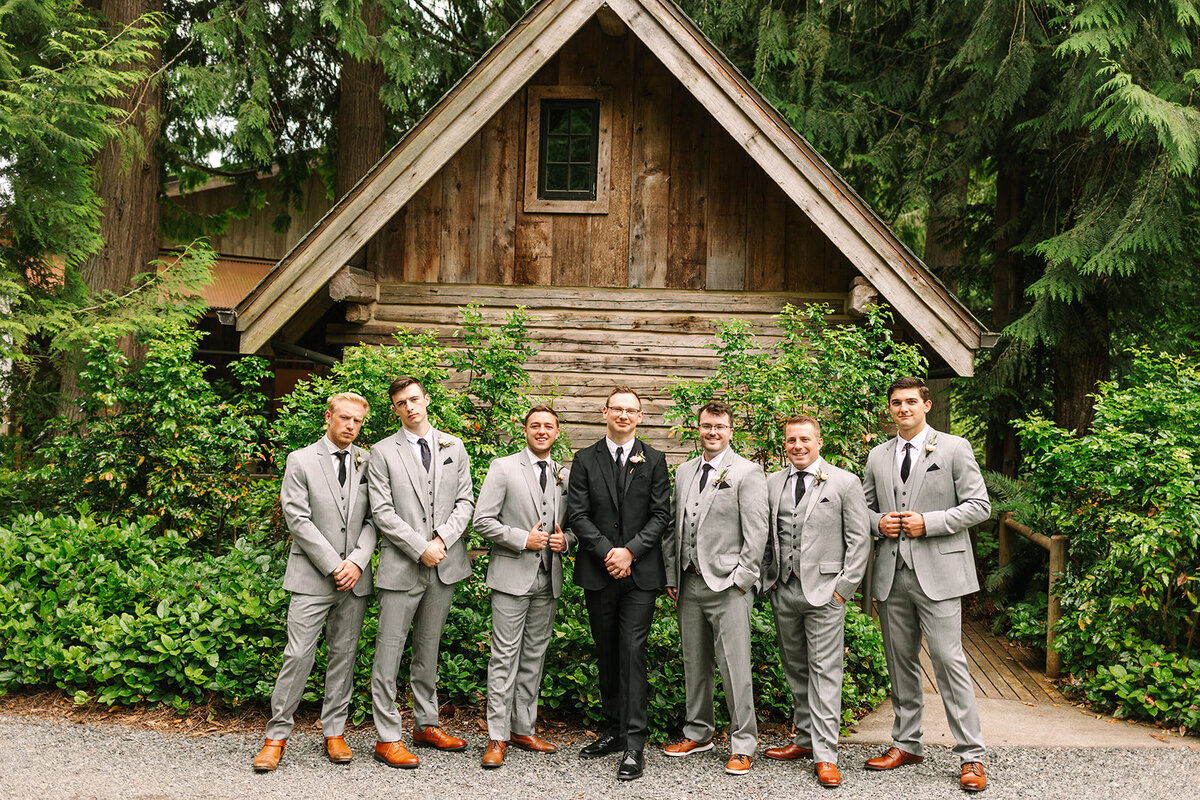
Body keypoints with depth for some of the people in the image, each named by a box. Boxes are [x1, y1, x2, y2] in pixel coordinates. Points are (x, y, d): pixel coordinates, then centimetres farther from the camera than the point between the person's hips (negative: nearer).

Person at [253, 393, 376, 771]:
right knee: (298, 655, -4)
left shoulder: (367, 462, 8)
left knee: (344, 655, 8)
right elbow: (298, 519, -7)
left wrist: (357, 561, -9)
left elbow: (373, 518, 6)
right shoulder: (300, 460, 0)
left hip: (355, 577, 3)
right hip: (312, 576, -3)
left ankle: (334, 732, 19)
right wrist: (333, 566, -11)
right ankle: (277, 735, 7)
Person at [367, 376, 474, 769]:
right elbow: (383, 513, -6)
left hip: (444, 564, 3)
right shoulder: (383, 452, 0)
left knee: (428, 648, 14)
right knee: (389, 651, -2)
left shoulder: (454, 447, 11)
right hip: (401, 566, -3)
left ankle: (426, 724, 25)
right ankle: (387, 738, 5)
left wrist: (442, 539, -10)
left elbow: (465, 501, 6)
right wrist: (420, 548, -14)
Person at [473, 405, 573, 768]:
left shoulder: (565, 476, 13)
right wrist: (522, 539, -14)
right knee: (505, 656, -4)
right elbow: (483, 520, -6)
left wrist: (565, 540, -3)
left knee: (534, 656, 10)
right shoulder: (503, 468, -1)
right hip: (512, 575, -5)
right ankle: (497, 737, 1)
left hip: (548, 578, 5)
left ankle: (523, 728, 20)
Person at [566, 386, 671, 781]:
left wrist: (630, 551, -12)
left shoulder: (654, 461, 6)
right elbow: (577, 514, -1)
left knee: (632, 652, -7)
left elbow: (661, 515, 0)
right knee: (606, 654, 11)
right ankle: (613, 730, 23)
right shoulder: (585, 460, 6)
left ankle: (634, 744, -4)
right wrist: (607, 552, -12)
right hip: (598, 571, 2)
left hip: (640, 571, -2)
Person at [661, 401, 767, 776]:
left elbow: (756, 531, -7)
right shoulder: (684, 472, 15)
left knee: (734, 667, -5)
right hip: (689, 583, 6)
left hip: (727, 584, -6)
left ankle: (743, 745, 5)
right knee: (694, 664, 14)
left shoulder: (747, 473, -3)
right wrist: (672, 576, 12)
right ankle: (698, 732, 28)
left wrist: (742, 579, -11)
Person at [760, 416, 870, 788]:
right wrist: (769, 577, 6)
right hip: (783, 591, 5)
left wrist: (844, 586, -8)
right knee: (795, 670, 12)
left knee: (824, 672, -4)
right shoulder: (772, 483, 10)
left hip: (824, 591, -4)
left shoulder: (845, 483, -1)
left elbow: (859, 539, -2)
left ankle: (825, 756, -1)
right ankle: (805, 739, 24)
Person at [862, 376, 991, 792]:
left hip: (937, 572, -5)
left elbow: (979, 505, -3)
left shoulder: (954, 448, 1)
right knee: (900, 662, 12)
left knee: (948, 660, -8)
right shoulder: (877, 456, 14)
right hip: (892, 573, 5)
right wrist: (878, 522, -2)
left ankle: (971, 756, -1)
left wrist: (928, 522, -13)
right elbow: (864, 507, 21)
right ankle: (905, 744, 24)